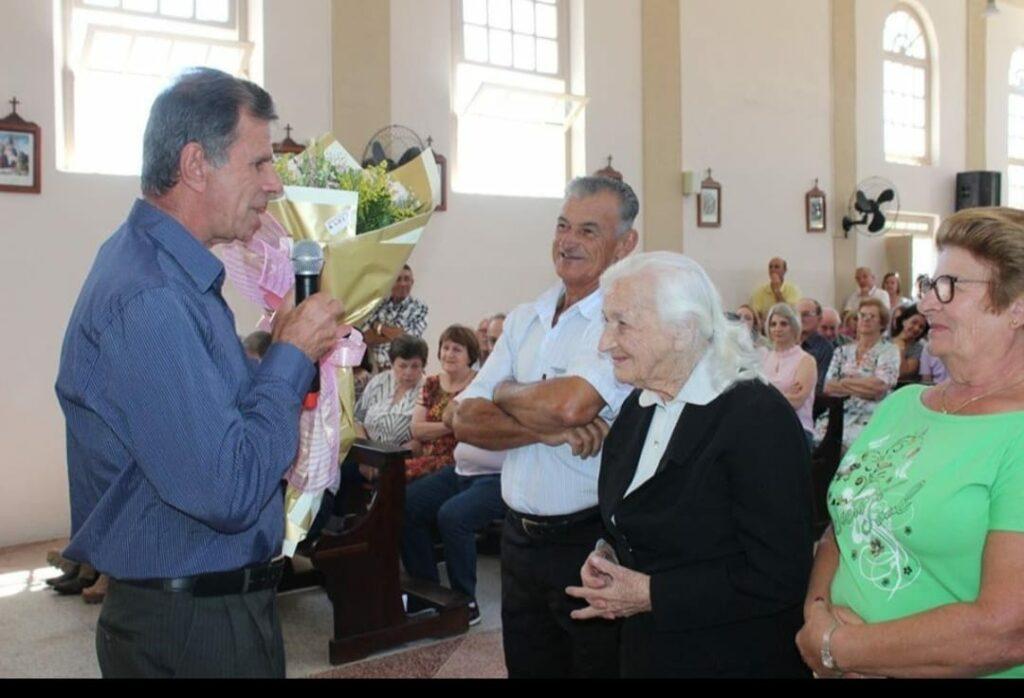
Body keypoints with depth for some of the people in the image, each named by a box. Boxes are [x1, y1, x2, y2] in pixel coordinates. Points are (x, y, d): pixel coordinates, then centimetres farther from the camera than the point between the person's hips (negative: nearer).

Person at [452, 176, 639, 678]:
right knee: (527, 667, 20)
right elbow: (466, 420, -1)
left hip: (591, 543, -6)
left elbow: (568, 404, -29)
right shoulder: (524, 319, 7)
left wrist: (505, 393, -8)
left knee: (598, 664, 11)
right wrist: (547, 429, -18)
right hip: (520, 538, 6)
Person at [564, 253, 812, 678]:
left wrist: (652, 594, -21)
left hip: (736, 659, -6)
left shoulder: (760, 418, -20)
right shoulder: (637, 407, 3)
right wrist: (603, 558, -6)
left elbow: (779, 577, -23)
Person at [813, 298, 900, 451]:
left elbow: (879, 387, -7)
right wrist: (863, 387, -5)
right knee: (820, 438, -25)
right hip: (838, 413, 3)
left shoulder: (889, 351, 7)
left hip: (870, 417, -3)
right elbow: (828, 387, 7)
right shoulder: (843, 351, 18)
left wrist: (845, 382, 1)